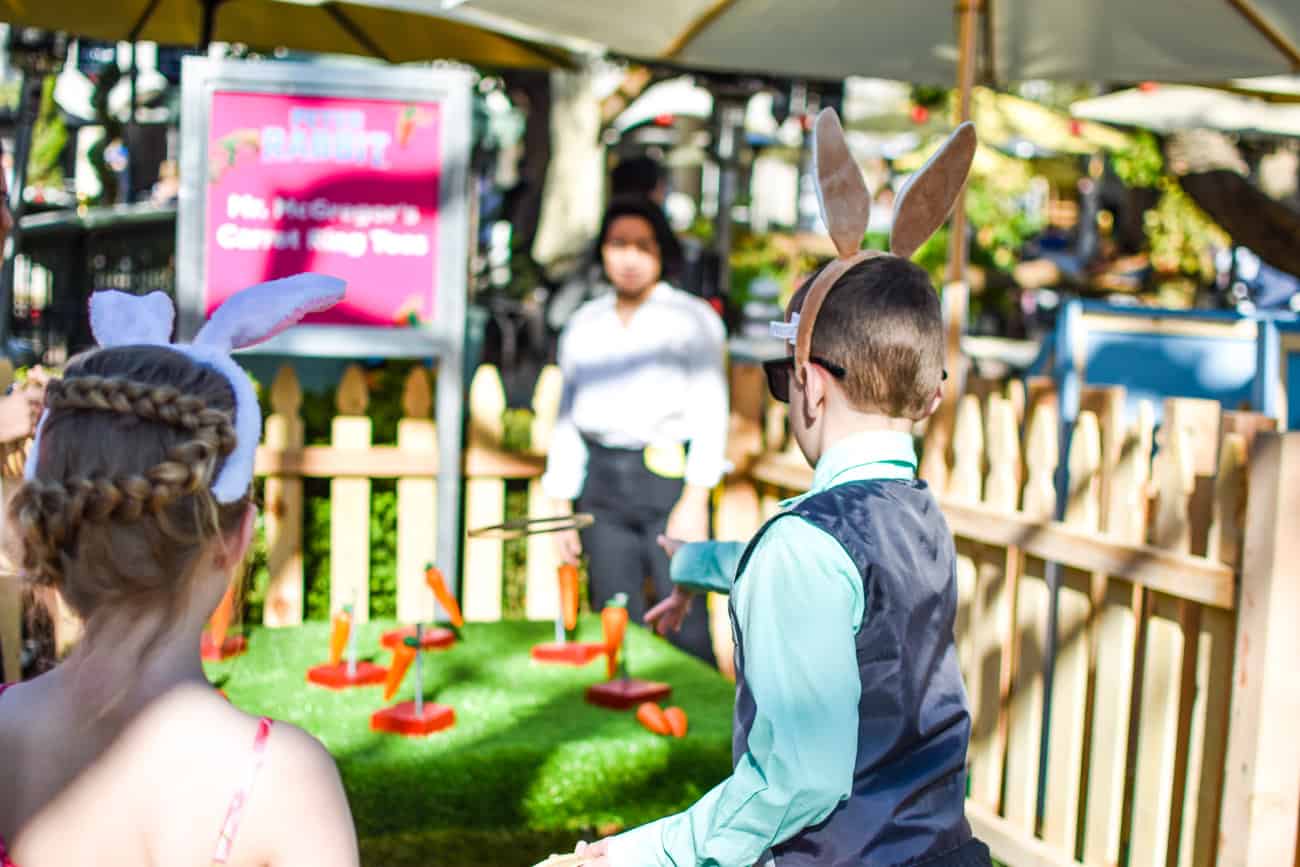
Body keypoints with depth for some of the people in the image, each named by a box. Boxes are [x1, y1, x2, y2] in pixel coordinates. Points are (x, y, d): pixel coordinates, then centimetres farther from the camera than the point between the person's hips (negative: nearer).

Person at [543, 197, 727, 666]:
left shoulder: (692, 319, 3)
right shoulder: (584, 324, 15)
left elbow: (710, 413, -3)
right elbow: (568, 418, 15)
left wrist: (695, 502, -12)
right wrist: (561, 511, 10)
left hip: (669, 475, -4)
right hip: (603, 485, 4)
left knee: (686, 624, -9)